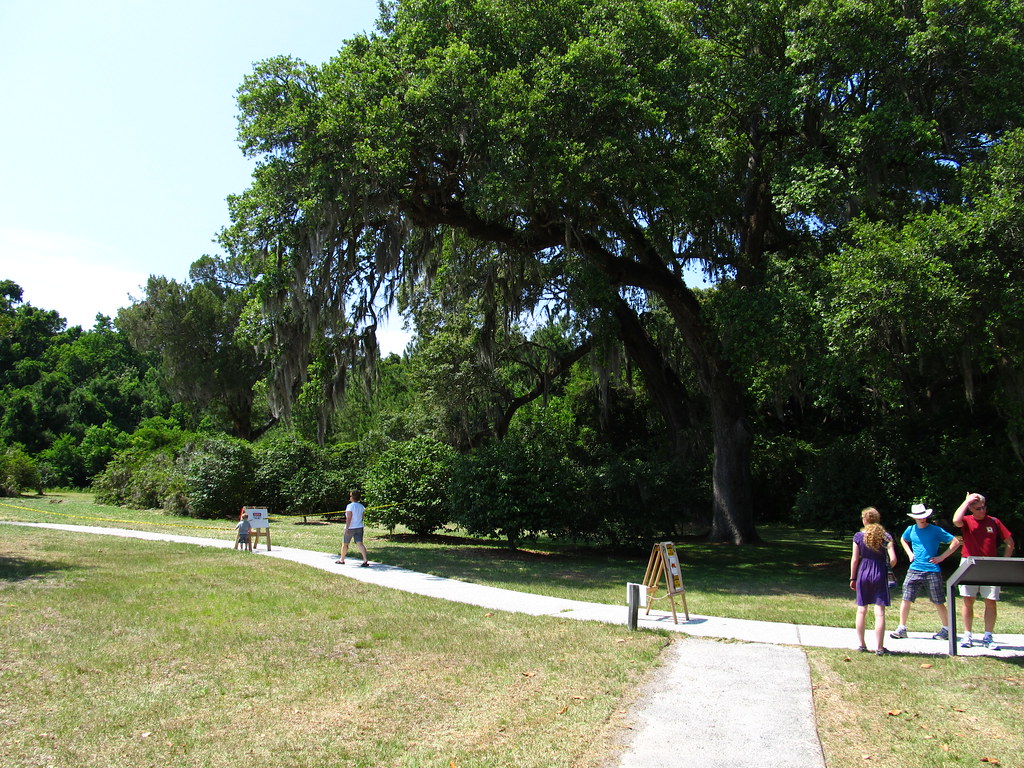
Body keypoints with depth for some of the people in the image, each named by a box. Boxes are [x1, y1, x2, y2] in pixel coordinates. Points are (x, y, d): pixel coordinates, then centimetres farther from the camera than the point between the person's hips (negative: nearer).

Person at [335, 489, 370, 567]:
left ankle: (342, 560, 29)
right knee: (360, 543, -5)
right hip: (359, 527, 5)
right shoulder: (361, 506, 7)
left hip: (350, 528, -5)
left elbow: (349, 517, -21)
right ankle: (365, 560, -22)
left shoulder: (350, 506, -13)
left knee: (345, 544, 14)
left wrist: (347, 528, -23)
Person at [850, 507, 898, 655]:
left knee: (861, 610, 11)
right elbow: (893, 559, -10)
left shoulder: (858, 536, -3)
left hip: (863, 573, 1)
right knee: (880, 612, 1)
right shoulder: (885, 536, -3)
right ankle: (879, 647, 2)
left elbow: (854, 559, -2)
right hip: (880, 574, -1)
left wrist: (852, 578, 7)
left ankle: (861, 644, 16)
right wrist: (887, 569, 11)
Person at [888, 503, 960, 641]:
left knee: (938, 603, 4)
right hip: (914, 569, 3)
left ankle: (946, 629, 20)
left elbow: (956, 542, -4)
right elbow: (903, 540, 28)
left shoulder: (936, 530, -4)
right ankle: (902, 628, 6)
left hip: (932, 571, -3)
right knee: (906, 599, -2)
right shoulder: (911, 530, 7)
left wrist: (942, 557, -7)